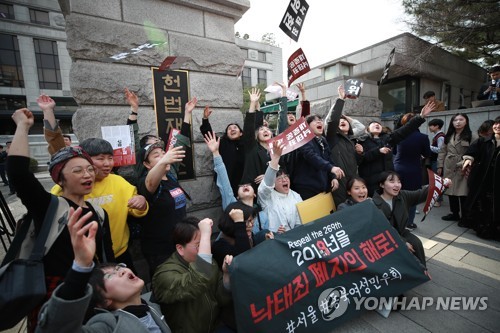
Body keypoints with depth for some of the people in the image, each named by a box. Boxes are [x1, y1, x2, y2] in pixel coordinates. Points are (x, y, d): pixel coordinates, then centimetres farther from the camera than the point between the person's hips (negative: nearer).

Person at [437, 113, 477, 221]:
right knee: (451, 192, 11)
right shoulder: (449, 136, 13)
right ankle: (454, 214, 25)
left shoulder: (472, 136, -3)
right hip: (449, 169, 5)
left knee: (463, 193, -2)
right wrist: (440, 166, 6)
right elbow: (442, 151, 12)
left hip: (463, 169, -5)